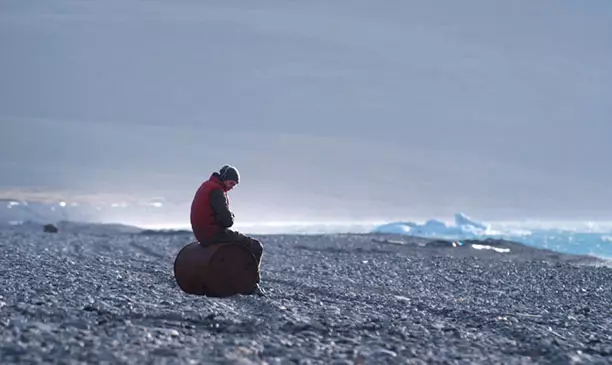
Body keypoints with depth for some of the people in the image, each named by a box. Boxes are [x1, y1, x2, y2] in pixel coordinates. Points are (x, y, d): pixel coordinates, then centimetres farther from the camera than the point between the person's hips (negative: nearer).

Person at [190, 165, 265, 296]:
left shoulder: (206, 186, 18)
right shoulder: (216, 190, -15)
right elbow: (227, 220, -22)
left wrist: (230, 216, 2)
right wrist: (231, 218, 1)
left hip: (203, 235, 11)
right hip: (214, 234, -11)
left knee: (245, 242, 27)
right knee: (256, 247, -6)